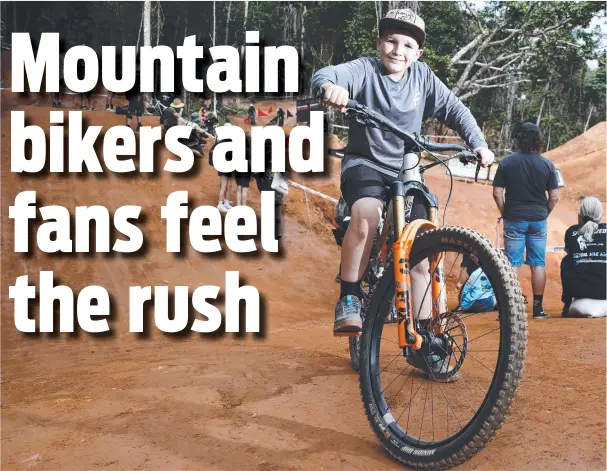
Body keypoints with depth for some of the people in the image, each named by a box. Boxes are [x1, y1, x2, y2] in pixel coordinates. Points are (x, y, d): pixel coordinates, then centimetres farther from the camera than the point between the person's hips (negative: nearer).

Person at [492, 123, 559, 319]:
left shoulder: (507, 162, -5)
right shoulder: (547, 164, -2)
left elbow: (497, 193, -5)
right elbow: (554, 197, -2)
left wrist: (505, 213, 7)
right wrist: (544, 214, 13)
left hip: (514, 219, -1)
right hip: (538, 220, 1)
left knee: (513, 263, 4)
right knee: (538, 264, 8)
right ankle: (538, 308, 13)